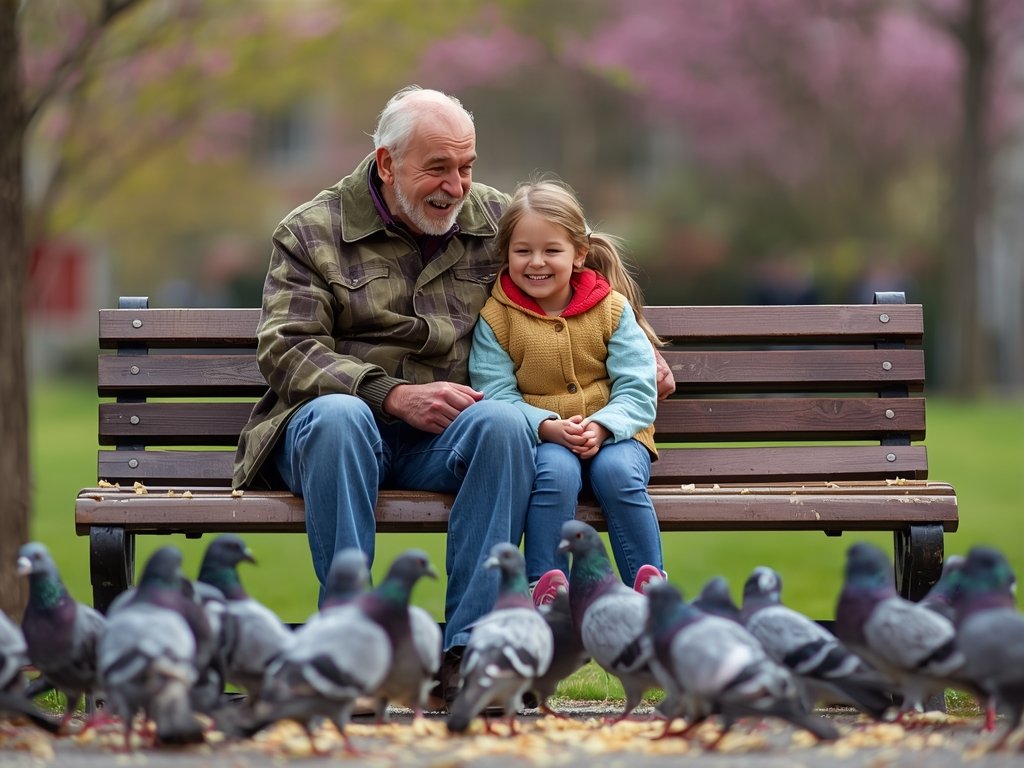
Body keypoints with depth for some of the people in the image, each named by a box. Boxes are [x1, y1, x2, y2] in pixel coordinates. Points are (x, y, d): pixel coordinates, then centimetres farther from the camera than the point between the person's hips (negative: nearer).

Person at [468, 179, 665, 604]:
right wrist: (549, 427, -24)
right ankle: (545, 590, -29)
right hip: (538, 438, -1)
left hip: (612, 430, 1)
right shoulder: (496, 318, 1)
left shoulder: (612, 308, 3)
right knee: (556, 470, -34)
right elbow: (496, 395, -7)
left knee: (618, 472, -32)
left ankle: (649, 587, -23)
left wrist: (600, 427, -23)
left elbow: (637, 392, -3)